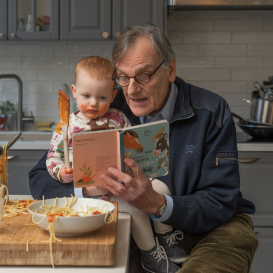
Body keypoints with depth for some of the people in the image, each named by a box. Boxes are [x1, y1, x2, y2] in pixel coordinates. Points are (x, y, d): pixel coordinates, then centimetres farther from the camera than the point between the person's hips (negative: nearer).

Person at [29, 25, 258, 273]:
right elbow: (41, 177, -3)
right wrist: (84, 191, -26)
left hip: (210, 227, -2)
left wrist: (157, 205, -34)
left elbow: (219, 205, -16)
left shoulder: (212, 113, -12)